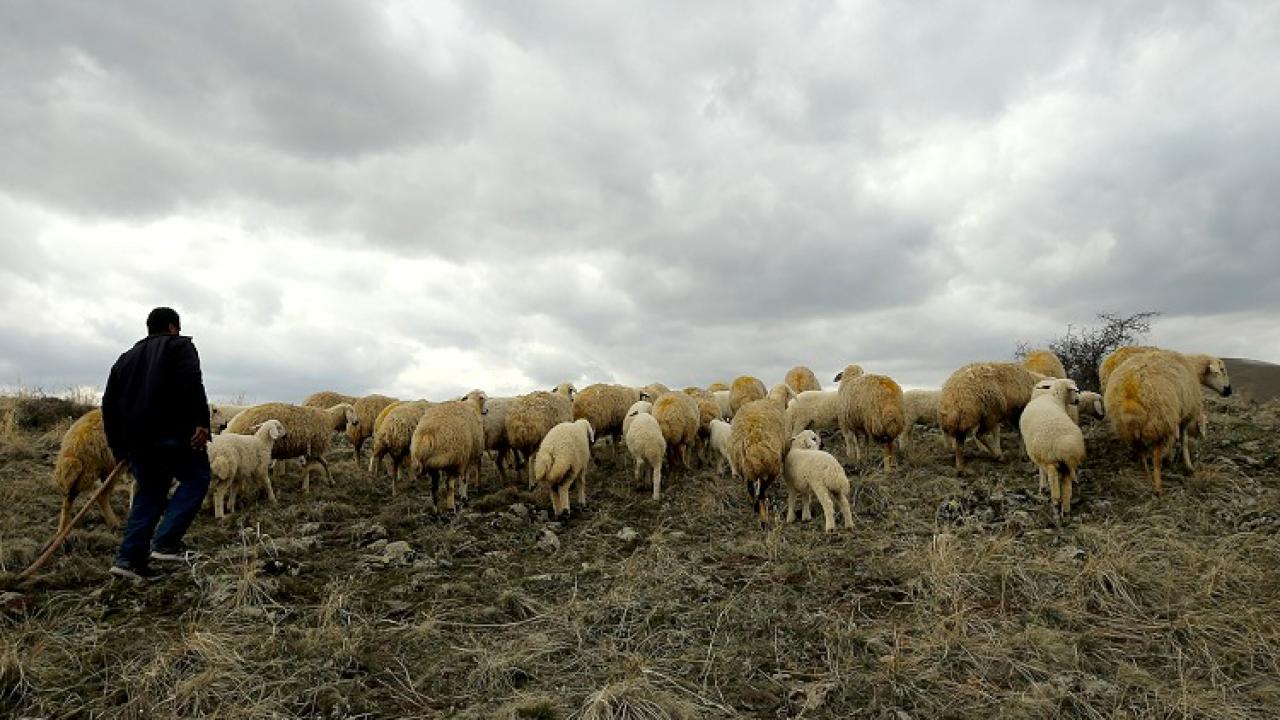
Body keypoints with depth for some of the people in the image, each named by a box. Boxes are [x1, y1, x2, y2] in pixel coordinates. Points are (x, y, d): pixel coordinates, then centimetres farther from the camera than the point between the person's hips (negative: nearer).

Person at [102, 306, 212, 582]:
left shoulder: (127, 357, 24)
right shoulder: (179, 345, 4)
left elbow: (109, 403, 21)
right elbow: (192, 384, -15)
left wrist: (119, 447, 23)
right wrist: (201, 422, -19)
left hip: (135, 438, 7)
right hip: (172, 433, -7)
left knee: (149, 494, 16)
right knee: (197, 478, 6)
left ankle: (129, 558, 9)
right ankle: (165, 543, -7)